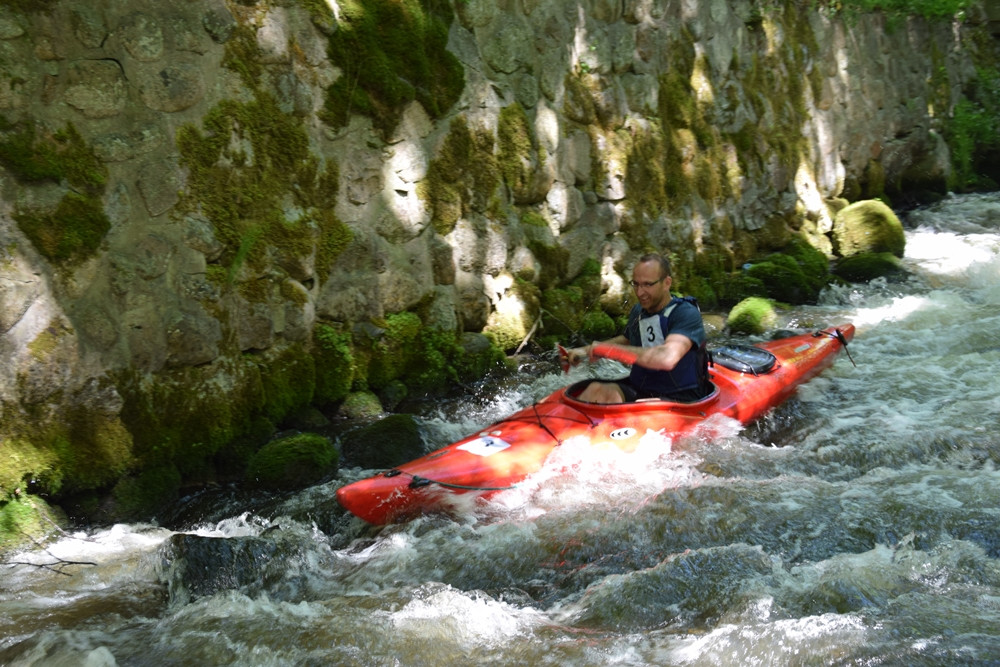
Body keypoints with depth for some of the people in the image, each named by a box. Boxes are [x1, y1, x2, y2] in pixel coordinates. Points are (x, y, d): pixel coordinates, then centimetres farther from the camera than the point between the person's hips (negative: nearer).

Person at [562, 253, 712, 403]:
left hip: (680, 398, -7)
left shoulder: (686, 313, -17)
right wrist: (586, 351, 16)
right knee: (597, 389, -21)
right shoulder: (638, 311, 8)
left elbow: (668, 359, -35)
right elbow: (626, 339, 31)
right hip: (639, 388, 7)